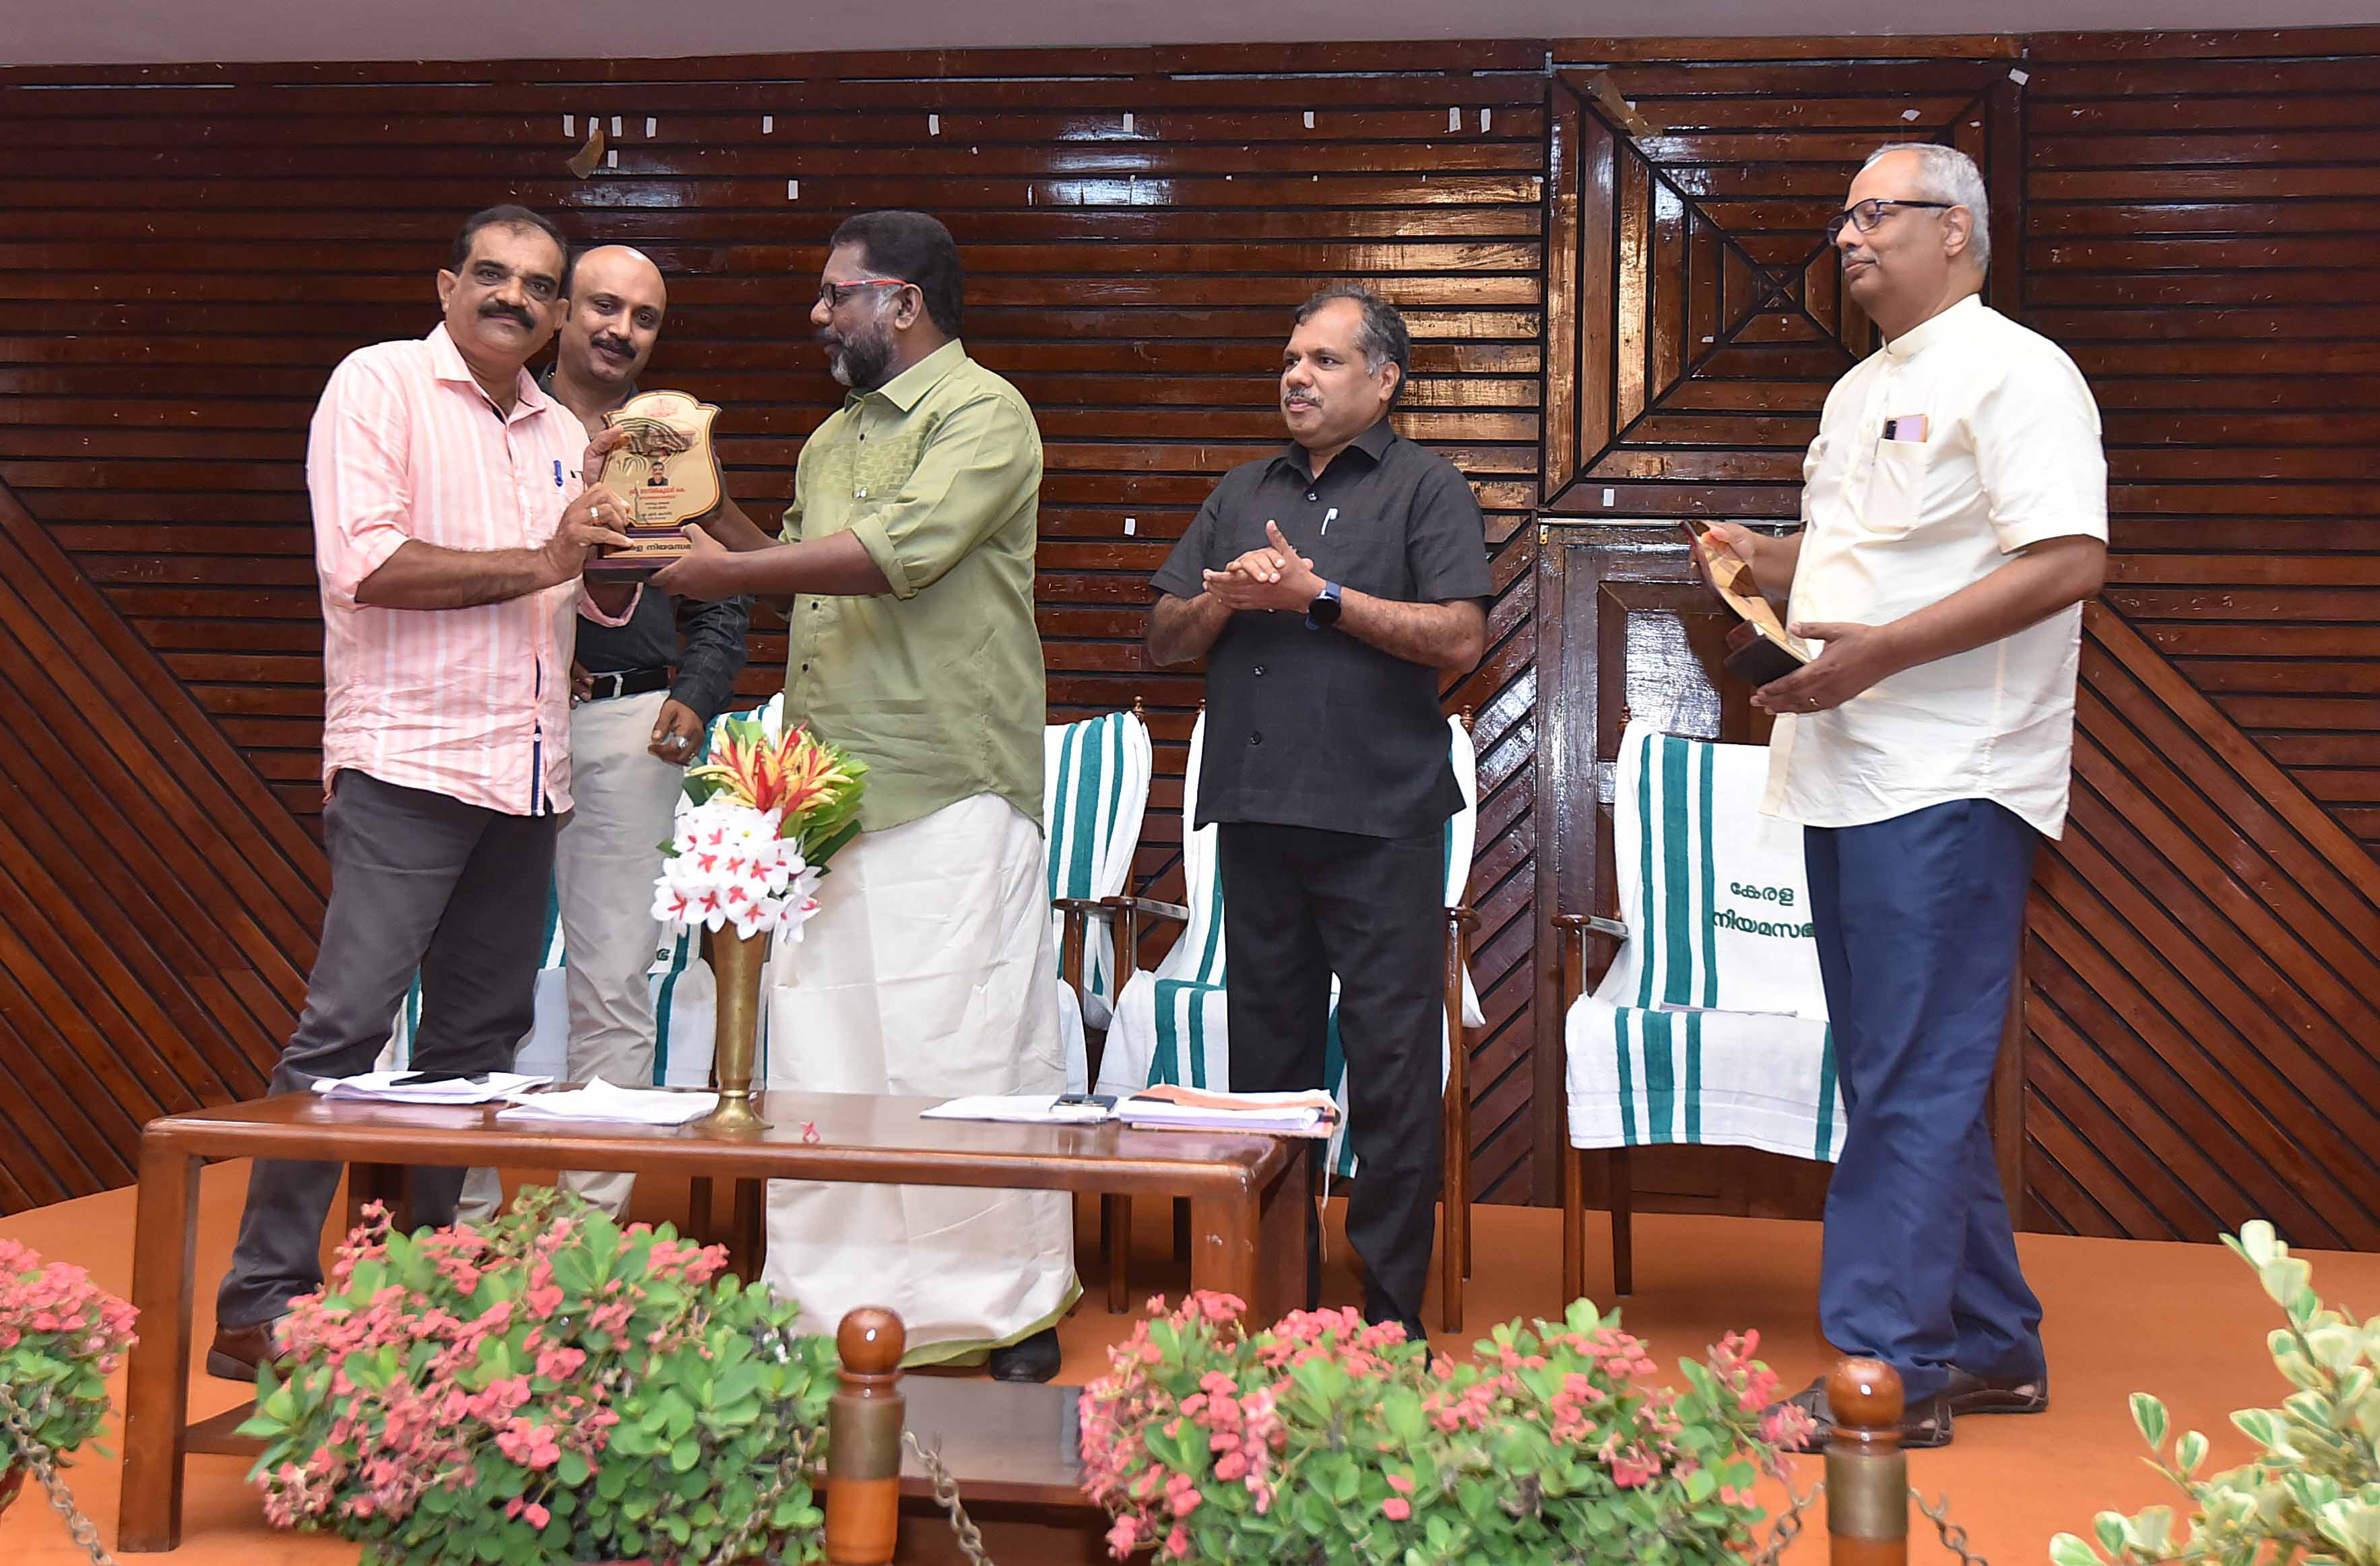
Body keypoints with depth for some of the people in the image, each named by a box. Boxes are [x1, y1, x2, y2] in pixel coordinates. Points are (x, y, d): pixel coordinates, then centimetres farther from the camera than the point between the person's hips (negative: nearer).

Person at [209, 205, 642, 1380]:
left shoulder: (562, 433, 18)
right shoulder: (379, 384, -2)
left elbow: (607, 606, 20)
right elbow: (362, 563, -15)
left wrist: (610, 547, -2)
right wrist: (537, 563, -11)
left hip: (526, 776, 7)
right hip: (405, 764, -7)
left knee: (479, 1037, 10)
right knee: (346, 1027, -13)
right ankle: (259, 1303, -8)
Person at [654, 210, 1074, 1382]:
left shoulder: (981, 413, -5)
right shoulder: (833, 438, 23)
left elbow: (903, 552, -19)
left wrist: (734, 571, -13)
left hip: (949, 797, -8)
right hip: (827, 792, 8)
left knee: (966, 1048, -6)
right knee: (817, 1053, 7)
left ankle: (1013, 1306, 5)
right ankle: (832, 1299, 15)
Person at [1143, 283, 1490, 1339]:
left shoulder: (1424, 489, 4)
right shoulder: (1243, 492, 21)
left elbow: (1460, 638, -9)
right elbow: (1163, 640, 18)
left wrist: (1319, 597, -10)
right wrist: (1223, 597, -2)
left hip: (1380, 817, -5)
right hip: (1255, 813, 5)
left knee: (1390, 1062, -4)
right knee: (1267, 1053, 9)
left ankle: (1391, 1309, 3)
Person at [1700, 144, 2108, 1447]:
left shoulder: (2012, 372, -8)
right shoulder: (1860, 391, 21)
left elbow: (2069, 562, -19)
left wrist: (1882, 647, -22)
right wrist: (1765, 561, 9)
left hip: (1946, 787, -10)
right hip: (1849, 780, 10)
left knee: (1915, 1083, -8)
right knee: (1902, 1079, 13)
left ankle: (1889, 1363, -3)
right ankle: (1991, 1344, 23)